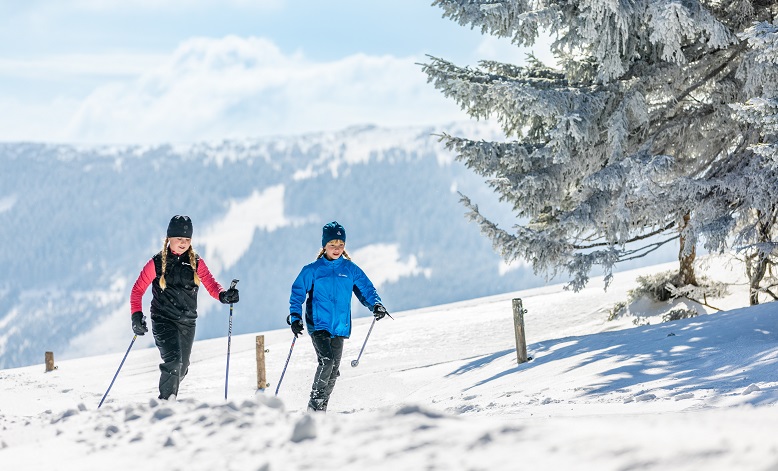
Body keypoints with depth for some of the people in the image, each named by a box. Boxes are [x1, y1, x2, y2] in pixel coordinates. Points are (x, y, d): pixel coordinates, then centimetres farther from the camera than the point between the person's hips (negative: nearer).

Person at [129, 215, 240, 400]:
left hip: (187, 322, 4)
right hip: (163, 320, -4)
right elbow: (137, 290, 0)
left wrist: (223, 295, -26)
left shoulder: (196, 262, 4)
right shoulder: (157, 263, -4)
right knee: (173, 361, -23)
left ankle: (170, 398, 38)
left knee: (181, 368, 13)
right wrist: (137, 315, -13)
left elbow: (211, 284, -4)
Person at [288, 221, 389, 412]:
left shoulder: (351, 269, 6)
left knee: (333, 370, 7)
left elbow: (366, 289, 8)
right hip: (318, 325, -4)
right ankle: (315, 403, -11)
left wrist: (376, 305, -12)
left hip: (340, 326, 4)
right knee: (326, 361, -22)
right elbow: (297, 293, -1)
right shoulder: (312, 270, -1)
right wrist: (295, 317, -14)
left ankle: (322, 407, 21)